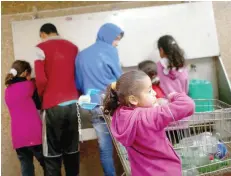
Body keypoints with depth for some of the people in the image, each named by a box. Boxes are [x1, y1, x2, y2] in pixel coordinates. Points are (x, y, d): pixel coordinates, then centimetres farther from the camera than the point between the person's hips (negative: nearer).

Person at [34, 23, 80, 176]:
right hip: (73, 103, 4)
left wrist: (42, 96, 9)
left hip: (53, 105, -4)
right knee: (72, 149, 12)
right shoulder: (73, 47, 11)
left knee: (52, 153, 3)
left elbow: (41, 79, -9)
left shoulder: (41, 48, -2)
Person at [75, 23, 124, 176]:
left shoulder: (81, 55, 15)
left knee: (105, 148, 9)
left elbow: (78, 84, 16)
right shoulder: (109, 50, -2)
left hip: (96, 107, 5)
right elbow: (119, 78, 0)